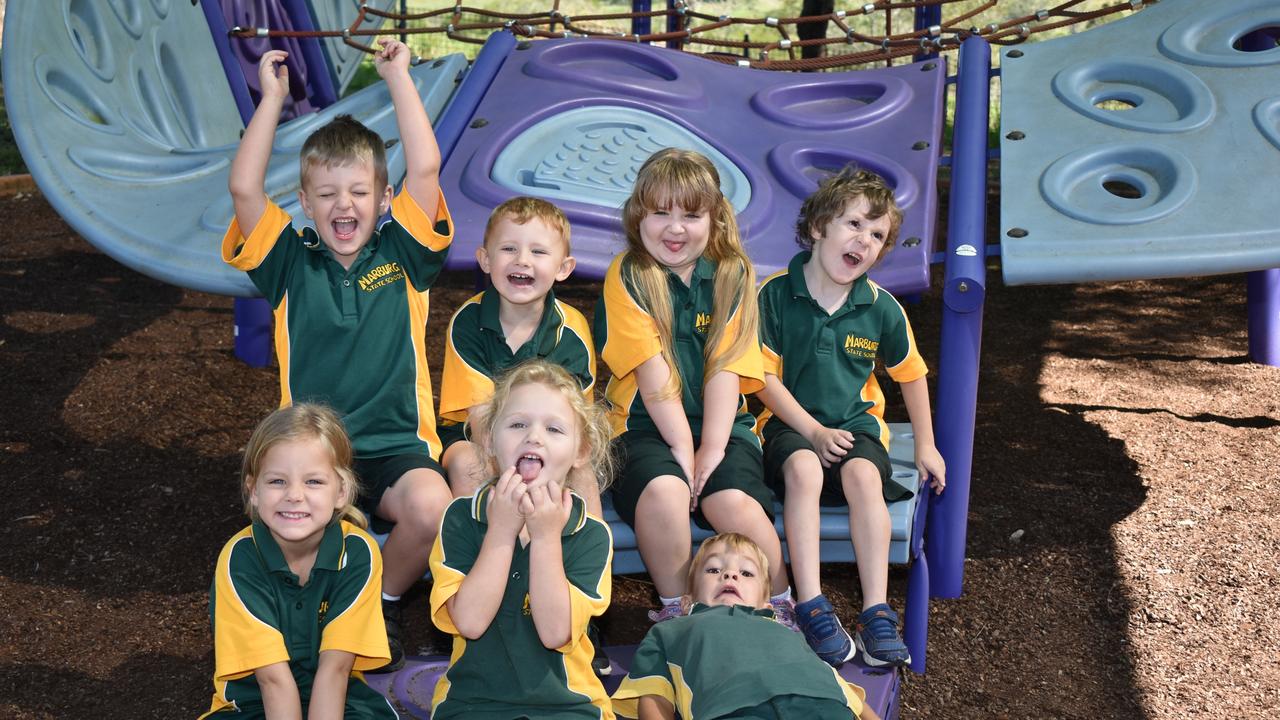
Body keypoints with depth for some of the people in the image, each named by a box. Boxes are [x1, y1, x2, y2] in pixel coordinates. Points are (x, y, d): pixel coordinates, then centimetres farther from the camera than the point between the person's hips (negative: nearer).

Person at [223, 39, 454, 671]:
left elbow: (425, 169, -4)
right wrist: (272, 96, -1)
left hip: (396, 444, 0)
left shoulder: (402, 255, 7)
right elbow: (244, 189, -4)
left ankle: (385, 599, 1)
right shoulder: (292, 263, 8)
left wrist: (398, 77, 0)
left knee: (431, 509, -31)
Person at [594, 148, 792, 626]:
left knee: (734, 501, -27)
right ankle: (674, 607, -9)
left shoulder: (731, 275, 5)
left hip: (720, 425, 2)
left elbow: (725, 369, -4)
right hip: (647, 426, -1)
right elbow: (653, 373, -10)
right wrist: (682, 448, -16)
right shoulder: (627, 277, -2)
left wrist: (711, 448, -14)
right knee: (663, 489, -33)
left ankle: (780, 606, -1)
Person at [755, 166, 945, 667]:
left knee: (863, 475, -32)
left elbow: (910, 373, 15)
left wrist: (925, 446, 17)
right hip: (792, 422, -2)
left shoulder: (881, 308, 0)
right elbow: (766, 378, -7)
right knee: (804, 470, -36)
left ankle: (876, 611, -29)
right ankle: (811, 607, -33)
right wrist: (814, 432, -15)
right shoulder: (775, 294, -8)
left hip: (856, 422, 2)